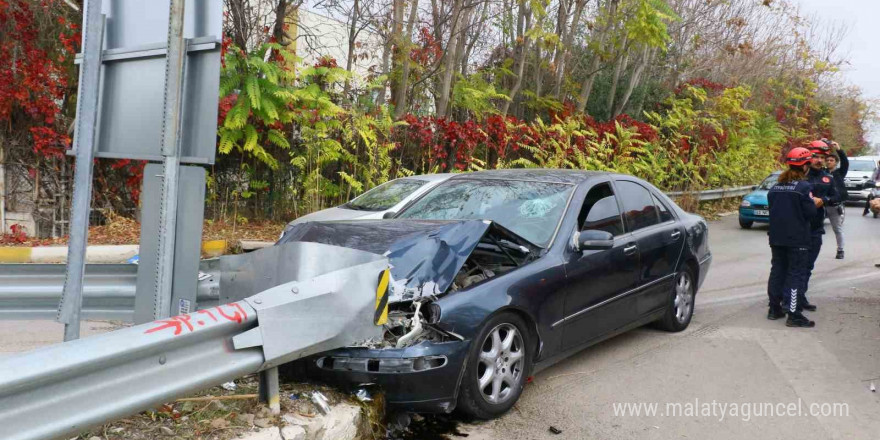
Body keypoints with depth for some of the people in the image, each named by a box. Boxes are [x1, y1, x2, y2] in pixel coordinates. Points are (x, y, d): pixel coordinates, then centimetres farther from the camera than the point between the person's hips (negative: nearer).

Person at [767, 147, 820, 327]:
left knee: (777, 270, 14)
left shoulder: (776, 187, 7)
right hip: (798, 239, -6)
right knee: (796, 274, -2)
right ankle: (793, 314, -3)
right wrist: (814, 204, 8)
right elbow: (810, 213, -14)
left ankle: (775, 309, 20)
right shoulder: (804, 187, -13)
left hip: (776, 238, 6)